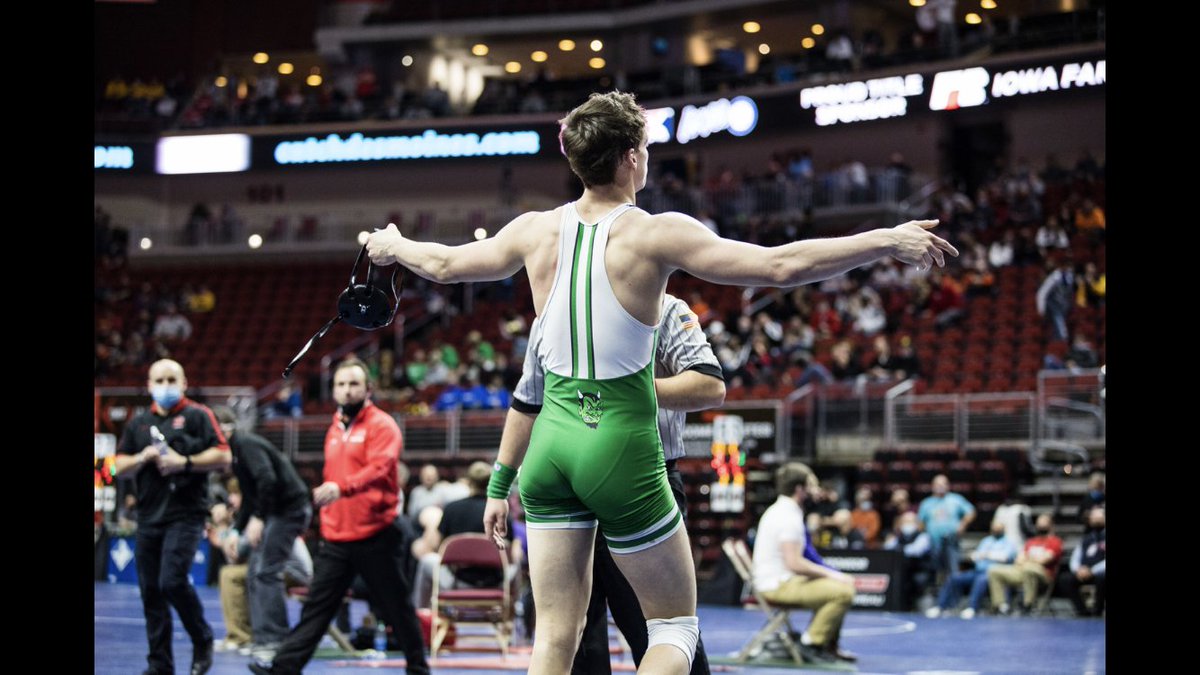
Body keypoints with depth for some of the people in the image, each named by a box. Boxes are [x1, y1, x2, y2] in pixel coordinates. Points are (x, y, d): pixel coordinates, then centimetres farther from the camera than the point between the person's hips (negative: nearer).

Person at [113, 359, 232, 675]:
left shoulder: (197, 416, 1)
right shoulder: (138, 424, 16)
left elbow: (223, 457, -5)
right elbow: (120, 467, 14)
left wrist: (184, 462, -14)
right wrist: (142, 458, -5)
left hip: (185, 514, -6)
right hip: (149, 516, 6)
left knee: (172, 581, -19)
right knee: (150, 590, 5)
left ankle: (203, 640, 3)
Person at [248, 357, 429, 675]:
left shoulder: (382, 425, -7)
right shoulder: (335, 428, 16)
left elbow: (379, 468, -24)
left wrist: (342, 487, -38)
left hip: (375, 536, -6)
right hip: (335, 538, 6)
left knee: (396, 606, 4)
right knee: (316, 605, 2)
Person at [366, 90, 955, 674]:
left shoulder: (537, 230, 3)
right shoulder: (655, 234, -11)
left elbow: (443, 264, 20)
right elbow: (781, 265, -16)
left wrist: (392, 245, 41)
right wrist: (889, 242, -10)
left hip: (553, 438, 5)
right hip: (622, 444, -5)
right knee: (676, 628, 10)